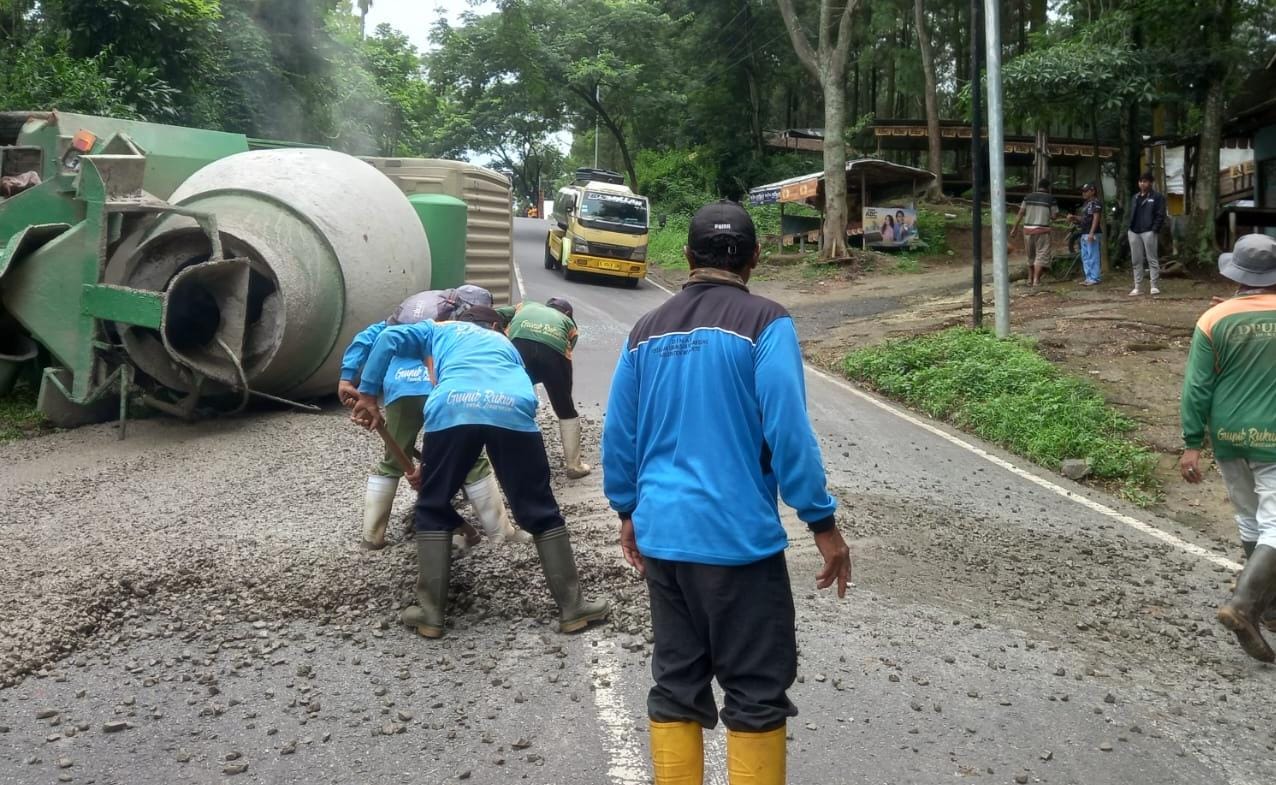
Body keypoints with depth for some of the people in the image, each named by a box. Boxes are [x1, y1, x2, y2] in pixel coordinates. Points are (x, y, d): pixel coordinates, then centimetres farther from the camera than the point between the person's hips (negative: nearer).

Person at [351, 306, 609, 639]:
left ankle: (431, 612, 18)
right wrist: (432, 464, 39)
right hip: (512, 409, 2)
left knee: (432, 510, 17)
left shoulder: (440, 330, 37)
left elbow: (389, 338, 18)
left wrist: (368, 395, 20)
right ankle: (572, 607, 18)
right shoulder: (505, 344, 41)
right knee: (540, 512, 13)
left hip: (453, 407, -1)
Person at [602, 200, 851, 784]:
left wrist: (628, 511, 24)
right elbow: (787, 431, -13)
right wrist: (822, 522, -6)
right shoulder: (764, 323, -8)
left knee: (675, 685, 13)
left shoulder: (647, 331, 9)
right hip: (736, 536, -5)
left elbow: (617, 434, 12)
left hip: (661, 535, 6)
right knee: (756, 693, 4)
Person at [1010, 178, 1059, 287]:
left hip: (1028, 229, 4)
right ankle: (1036, 280, -13)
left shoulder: (1028, 197, 6)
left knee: (1031, 255, 17)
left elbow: (1021, 213, 3)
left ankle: (1030, 279, 24)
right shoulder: (1051, 199, -2)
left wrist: (1015, 228, 7)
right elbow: (1054, 216, -4)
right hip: (1042, 229, -4)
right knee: (1041, 255, -2)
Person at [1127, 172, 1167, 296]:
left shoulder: (1157, 197, 2)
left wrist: (1155, 229, -13)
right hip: (1133, 232, 6)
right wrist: (1128, 228, 9)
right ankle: (1137, 287, 9)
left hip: (1148, 232, -6)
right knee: (1136, 261, 6)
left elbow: (1160, 215, -3)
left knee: (1151, 259, -3)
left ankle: (1154, 286, 0)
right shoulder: (1134, 197, 20)